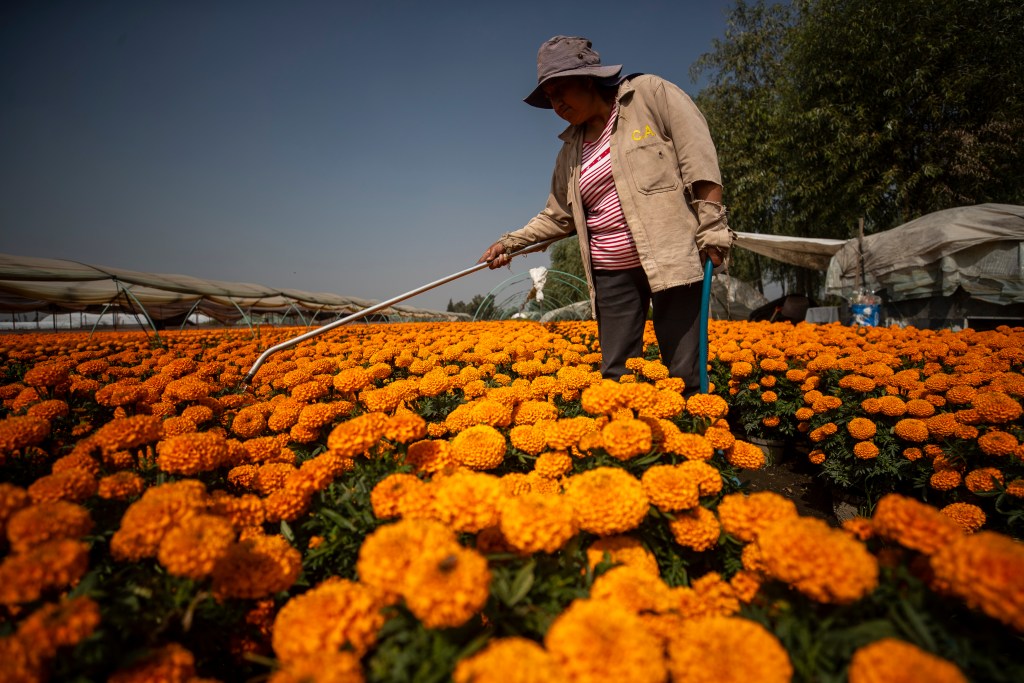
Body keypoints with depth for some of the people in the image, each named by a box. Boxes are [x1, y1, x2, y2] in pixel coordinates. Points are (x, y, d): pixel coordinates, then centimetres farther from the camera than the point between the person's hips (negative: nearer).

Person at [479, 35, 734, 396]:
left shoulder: (650, 93, 1)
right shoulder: (570, 151, 16)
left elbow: (699, 154, -5)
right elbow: (557, 216, 23)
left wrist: (712, 226, -13)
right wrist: (510, 242, 15)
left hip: (672, 255, -4)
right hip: (613, 274, 5)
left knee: (682, 374, -4)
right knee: (614, 375, 2)